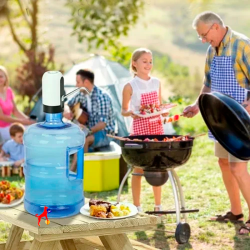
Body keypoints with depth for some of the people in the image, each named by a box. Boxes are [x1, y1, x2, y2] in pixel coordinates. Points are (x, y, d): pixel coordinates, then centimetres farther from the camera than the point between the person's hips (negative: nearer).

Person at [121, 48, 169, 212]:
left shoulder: (156, 83, 8)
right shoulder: (130, 86, -4)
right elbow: (124, 110, 1)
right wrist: (131, 113, -20)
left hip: (157, 127, 4)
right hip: (139, 128, -4)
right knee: (139, 168, 0)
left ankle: (158, 206, 15)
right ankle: (137, 207, 8)